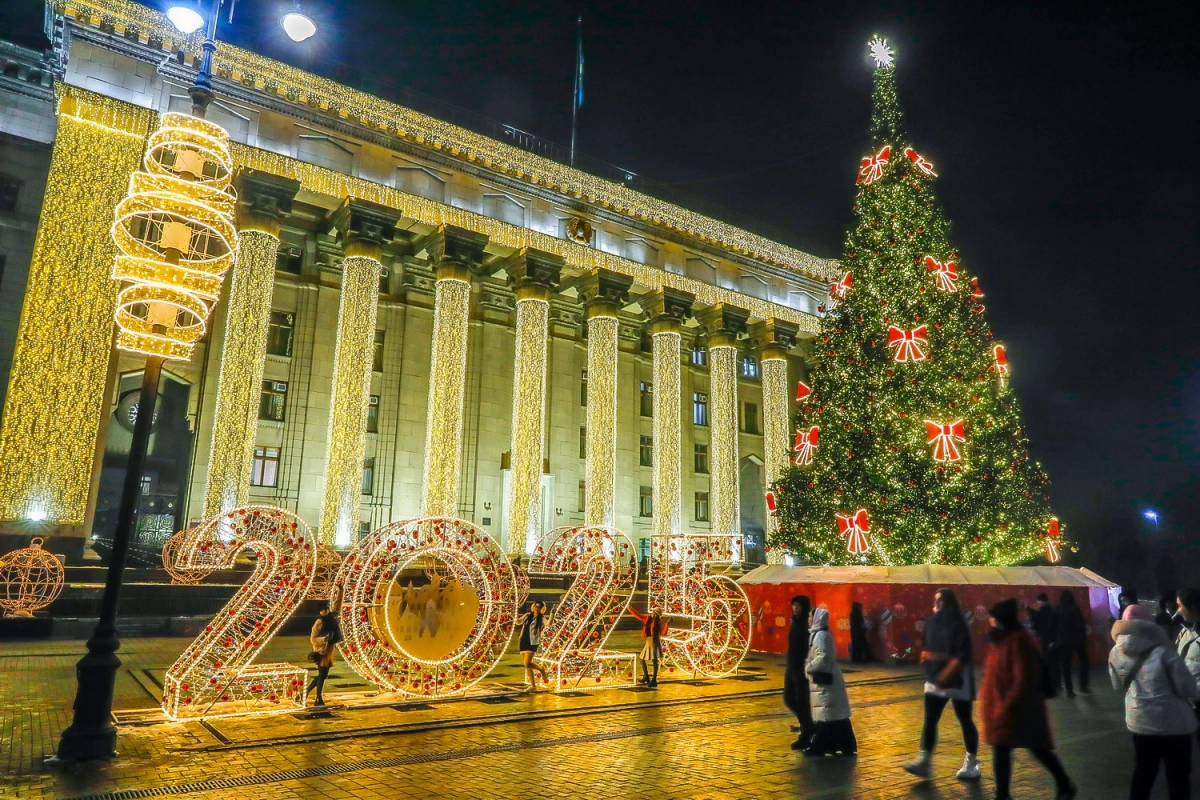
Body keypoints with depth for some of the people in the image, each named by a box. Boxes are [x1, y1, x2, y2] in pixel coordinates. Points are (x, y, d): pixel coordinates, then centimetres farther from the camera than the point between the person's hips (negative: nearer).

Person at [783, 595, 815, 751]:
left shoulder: (808, 625, -15)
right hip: (792, 667, 8)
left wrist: (805, 667, -23)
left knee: (802, 702, 0)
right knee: (789, 699, 13)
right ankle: (808, 725, 31)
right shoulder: (795, 622, 10)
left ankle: (805, 737, 13)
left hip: (802, 669, -8)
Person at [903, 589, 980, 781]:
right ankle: (923, 760, 4)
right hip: (935, 679, 6)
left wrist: (947, 675, -23)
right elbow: (925, 648, 15)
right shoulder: (931, 623, 3)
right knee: (930, 720, 2)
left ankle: (971, 763, 22)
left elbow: (962, 655, -20)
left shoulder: (958, 625, -15)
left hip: (958, 680, -6)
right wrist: (926, 658, 1)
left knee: (965, 720, 9)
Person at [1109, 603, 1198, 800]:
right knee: (1178, 775, 13)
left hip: (1139, 722, 4)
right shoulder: (1162, 652, -21)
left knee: (1143, 771, 19)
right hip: (1173, 723, -4)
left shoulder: (1115, 653, -6)